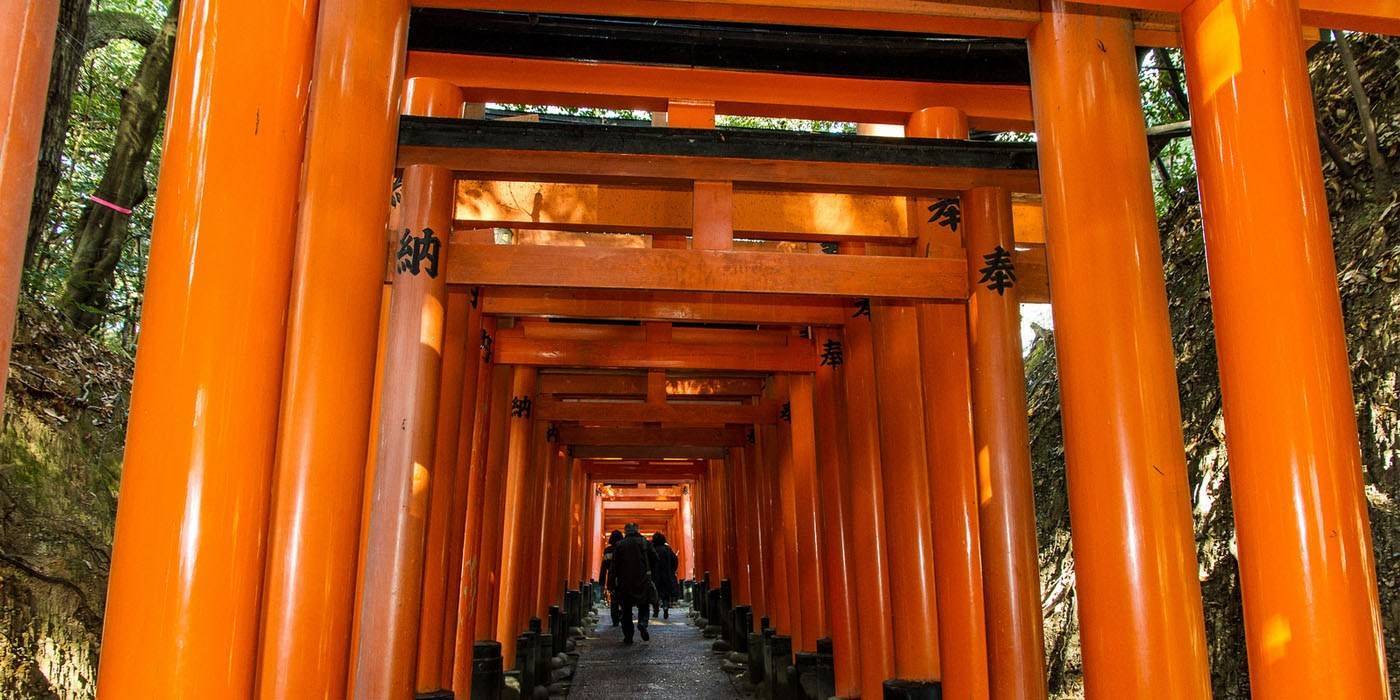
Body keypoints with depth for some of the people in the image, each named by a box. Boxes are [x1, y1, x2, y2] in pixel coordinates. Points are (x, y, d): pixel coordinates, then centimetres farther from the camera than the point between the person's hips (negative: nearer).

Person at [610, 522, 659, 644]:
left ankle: (628, 636, 6)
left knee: (626, 609, 9)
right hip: (643, 581, 0)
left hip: (625, 581, 0)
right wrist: (649, 572, 11)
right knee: (644, 605, 12)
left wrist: (614, 581, 5)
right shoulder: (645, 542, 1)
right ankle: (642, 623, -16)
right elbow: (654, 559, -2)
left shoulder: (619, 545, 2)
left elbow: (615, 565, -1)